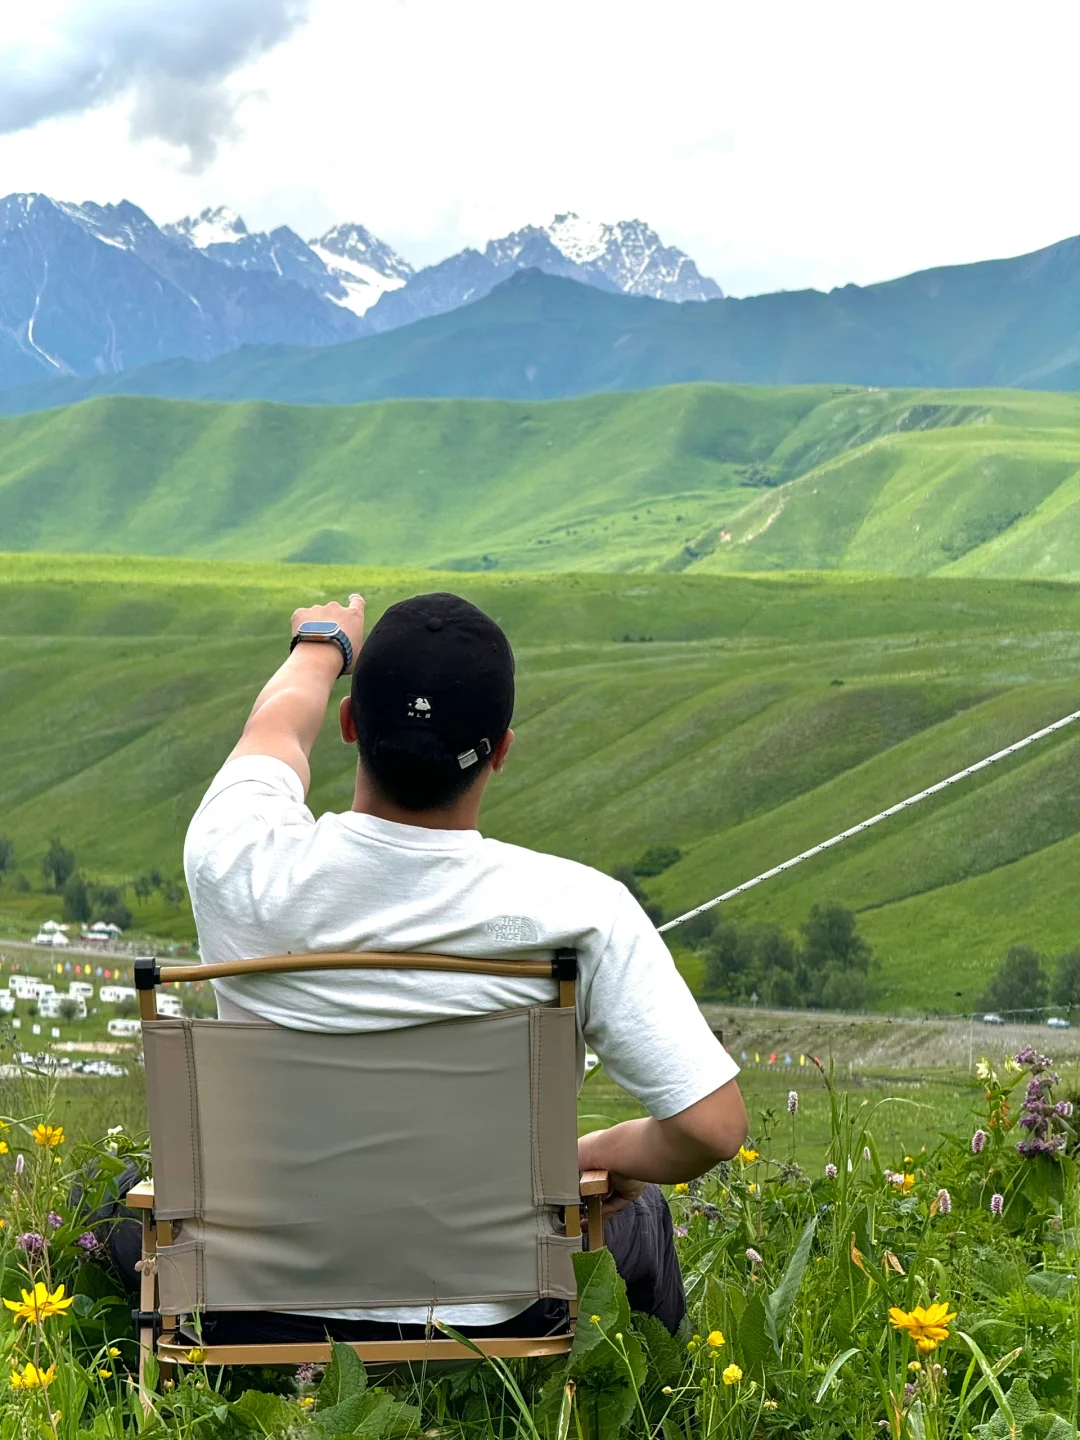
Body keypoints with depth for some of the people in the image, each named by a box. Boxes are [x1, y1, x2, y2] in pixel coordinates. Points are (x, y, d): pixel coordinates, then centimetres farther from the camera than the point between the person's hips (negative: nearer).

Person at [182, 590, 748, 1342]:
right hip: (494, 1331, 0)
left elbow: (278, 722, 7)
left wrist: (322, 646, 29)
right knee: (637, 1212, 32)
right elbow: (714, 1125, -19)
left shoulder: (248, 870, -17)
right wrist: (596, 1156, 3)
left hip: (269, 1330, 1)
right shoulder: (577, 910, -22)